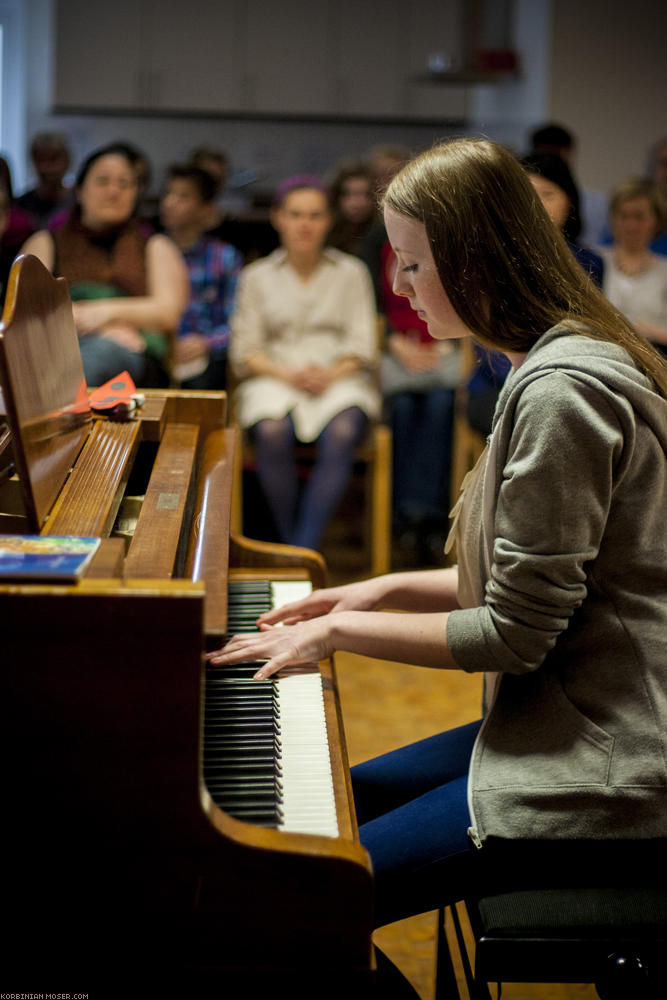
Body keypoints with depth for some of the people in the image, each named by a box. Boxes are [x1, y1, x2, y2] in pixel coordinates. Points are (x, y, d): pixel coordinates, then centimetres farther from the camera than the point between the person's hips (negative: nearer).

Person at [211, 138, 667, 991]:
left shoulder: (561, 392, -22)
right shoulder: (564, 361, 11)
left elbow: (518, 633, -21)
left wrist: (340, 632, -11)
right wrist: (386, 592, 12)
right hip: (578, 727, 11)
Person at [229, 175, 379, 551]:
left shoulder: (351, 273, 16)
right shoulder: (257, 277, 16)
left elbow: (363, 344, 7)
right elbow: (245, 350, 7)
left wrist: (331, 375, -13)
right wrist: (287, 375, -12)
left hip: (338, 377, 0)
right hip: (276, 377, 0)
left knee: (342, 432, -35)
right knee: (273, 432, -35)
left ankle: (304, 550, -35)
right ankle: (290, 541, -24)